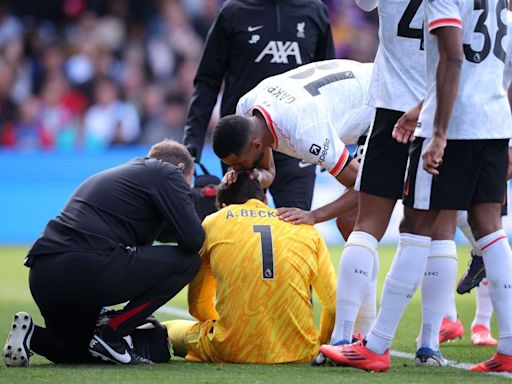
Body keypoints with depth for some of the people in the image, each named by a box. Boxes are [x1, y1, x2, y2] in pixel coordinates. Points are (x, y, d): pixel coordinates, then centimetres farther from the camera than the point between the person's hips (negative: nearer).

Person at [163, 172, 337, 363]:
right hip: (299, 352, 2)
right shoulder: (304, 227, 15)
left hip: (234, 352, -2)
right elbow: (333, 303, 14)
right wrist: (320, 347, 31)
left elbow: (197, 305, 17)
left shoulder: (212, 223, 12)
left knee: (168, 330, 27)